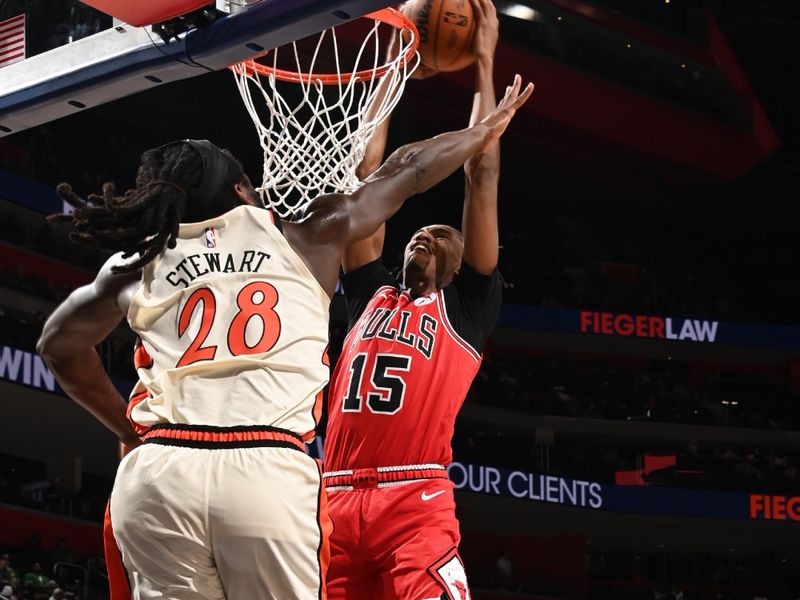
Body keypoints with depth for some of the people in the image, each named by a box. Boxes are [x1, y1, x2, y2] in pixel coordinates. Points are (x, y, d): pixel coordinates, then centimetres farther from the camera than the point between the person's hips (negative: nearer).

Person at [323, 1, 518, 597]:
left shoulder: (467, 305, 17)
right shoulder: (372, 295, 26)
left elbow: (482, 175, 14)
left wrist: (484, 65, 17)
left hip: (415, 501, -4)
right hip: (338, 499, 4)